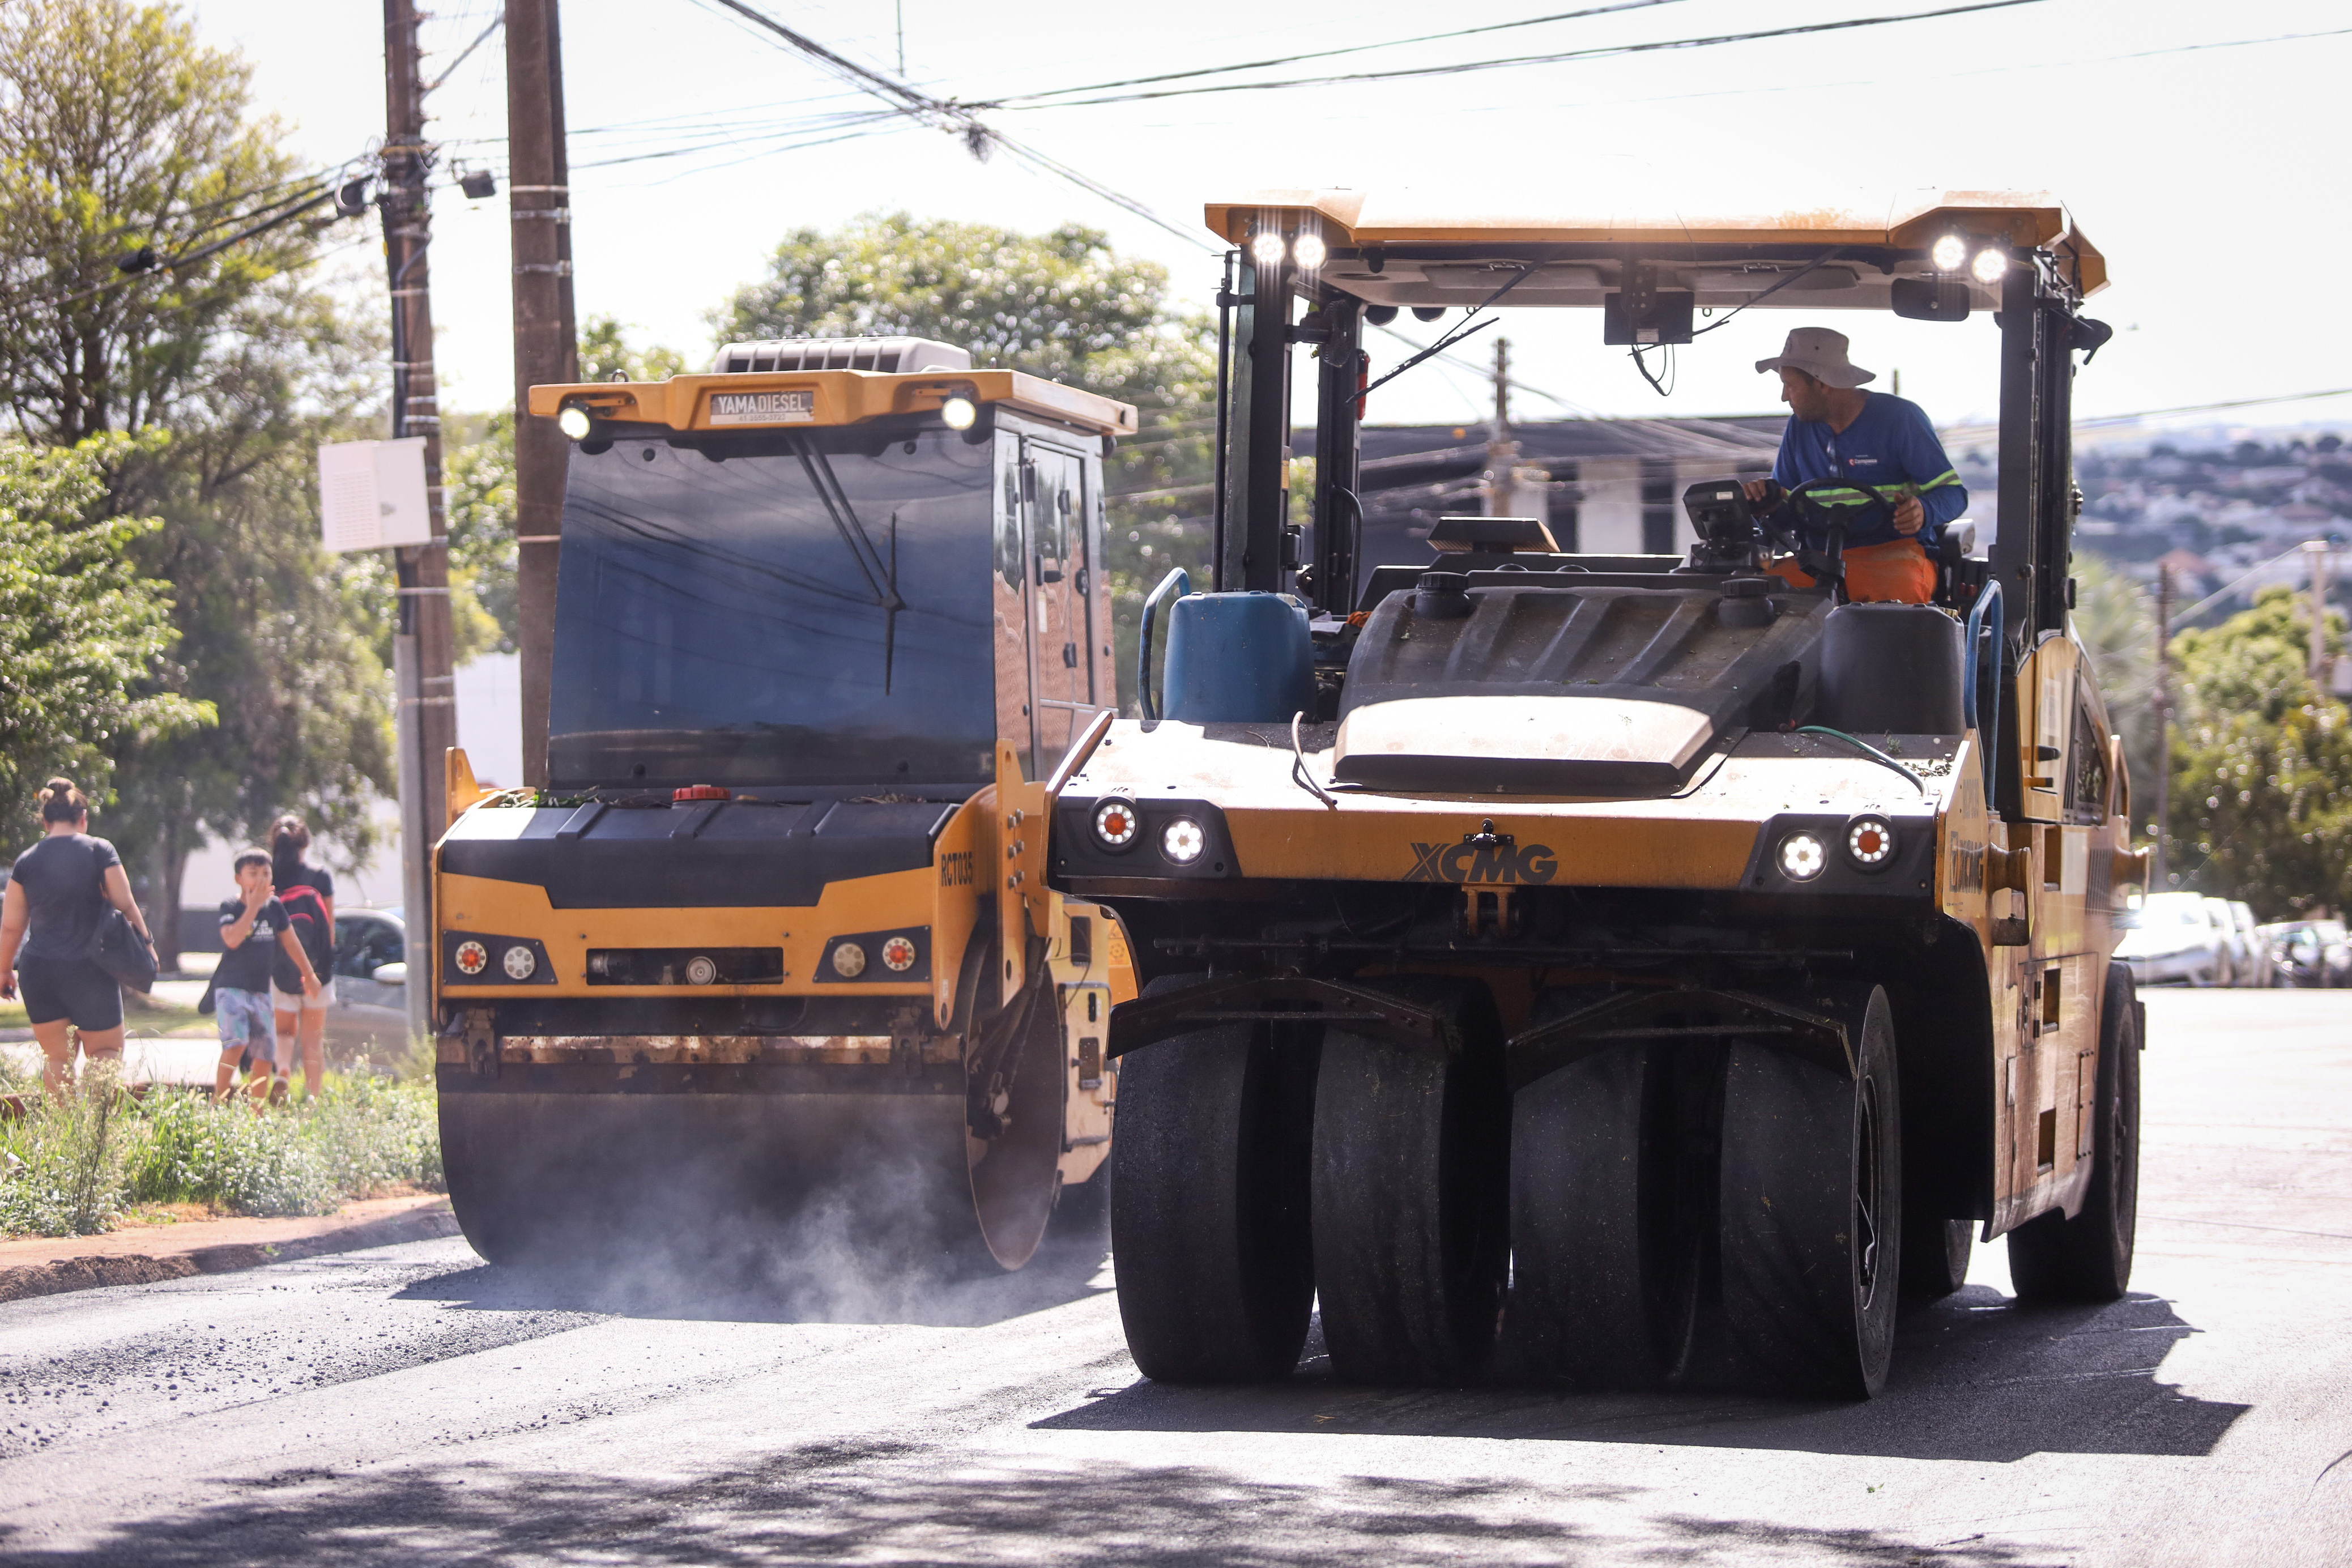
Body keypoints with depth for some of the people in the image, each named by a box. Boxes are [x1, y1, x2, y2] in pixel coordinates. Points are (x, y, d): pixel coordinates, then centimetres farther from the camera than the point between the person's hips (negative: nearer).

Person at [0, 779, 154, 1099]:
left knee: (57, 1057, 12)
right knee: (106, 1051, 7)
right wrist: (145, 941, 11)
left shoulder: (27, 861, 4)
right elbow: (125, 904, -4)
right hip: (88, 968, -2)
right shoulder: (99, 850, -4)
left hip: (38, 971, 2)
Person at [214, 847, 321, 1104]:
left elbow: (290, 942, 19)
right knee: (235, 1044, -24)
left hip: (261, 991, 6)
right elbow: (232, 939, -26)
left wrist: (309, 974, 25)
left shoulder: (274, 906, 6)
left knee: (265, 1056, 5)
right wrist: (253, 906, -22)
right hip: (231, 988, -6)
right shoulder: (230, 906, -8)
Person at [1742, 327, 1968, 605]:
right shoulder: (1799, 428, 16)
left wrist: (1924, 511, -24)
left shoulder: (1900, 418, -1)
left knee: (1902, 593, -40)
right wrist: (1765, 498, -6)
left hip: (1894, 551, -4)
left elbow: (1953, 493, -1)